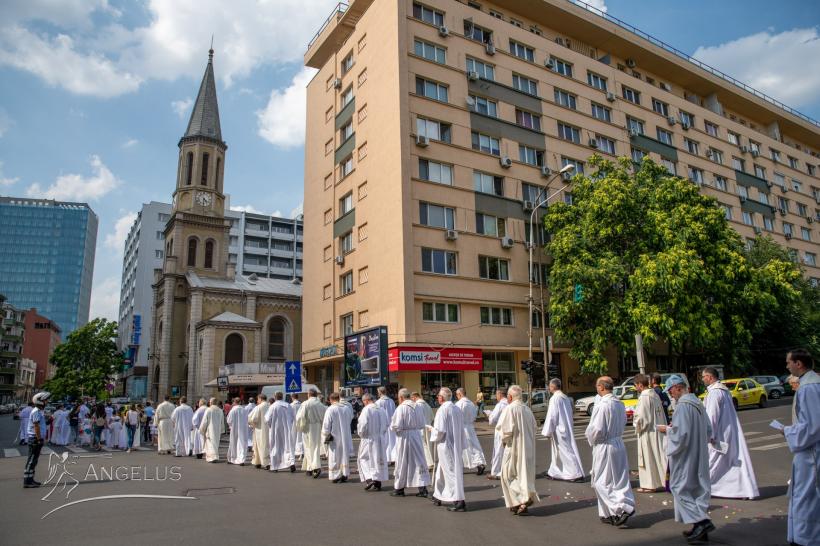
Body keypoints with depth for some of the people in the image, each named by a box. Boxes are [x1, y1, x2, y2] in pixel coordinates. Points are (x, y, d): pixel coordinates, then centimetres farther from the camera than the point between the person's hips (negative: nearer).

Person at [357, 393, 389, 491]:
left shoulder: (366, 409, -15)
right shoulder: (382, 410, 2)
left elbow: (363, 424, -17)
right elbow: (387, 424, 8)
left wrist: (361, 434, 0)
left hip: (369, 439, -5)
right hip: (381, 440, 6)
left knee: (364, 459, 8)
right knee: (379, 460, 12)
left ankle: (369, 479, -6)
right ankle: (378, 483, 16)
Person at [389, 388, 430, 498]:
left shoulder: (400, 408, -15)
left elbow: (396, 426, -16)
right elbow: (422, 425, 9)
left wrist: (391, 427, 4)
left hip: (404, 437, -5)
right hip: (416, 436, 5)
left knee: (402, 463, 8)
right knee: (418, 462, 8)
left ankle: (399, 489, 20)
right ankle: (423, 488, 5)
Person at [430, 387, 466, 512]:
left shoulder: (442, 410, -17)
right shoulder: (457, 409, 5)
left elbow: (440, 430, -20)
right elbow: (462, 428, 11)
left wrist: (432, 432, 0)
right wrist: (461, 443, 18)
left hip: (445, 445, -8)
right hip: (456, 445, 8)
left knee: (451, 472, -3)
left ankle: (459, 502, -2)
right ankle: (438, 497, 32)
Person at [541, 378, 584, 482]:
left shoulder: (554, 398, -17)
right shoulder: (566, 398, 9)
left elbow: (551, 416, -19)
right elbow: (569, 414, 15)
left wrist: (548, 432, -13)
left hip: (559, 430, -9)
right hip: (566, 428, 9)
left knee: (566, 451, -2)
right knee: (558, 451, 15)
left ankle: (577, 474, 0)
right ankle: (554, 473, 22)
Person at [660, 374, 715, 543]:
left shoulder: (682, 406, -21)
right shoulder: (698, 403, 7)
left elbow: (680, 434, -23)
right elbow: (708, 430, 15)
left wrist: (667, 429, -6)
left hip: (685, 456, -9)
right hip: (699, 455, 9)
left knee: (680, 488, 2)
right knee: (698, 488, 14)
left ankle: (702, 521, -7)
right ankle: (700, 528, 20)